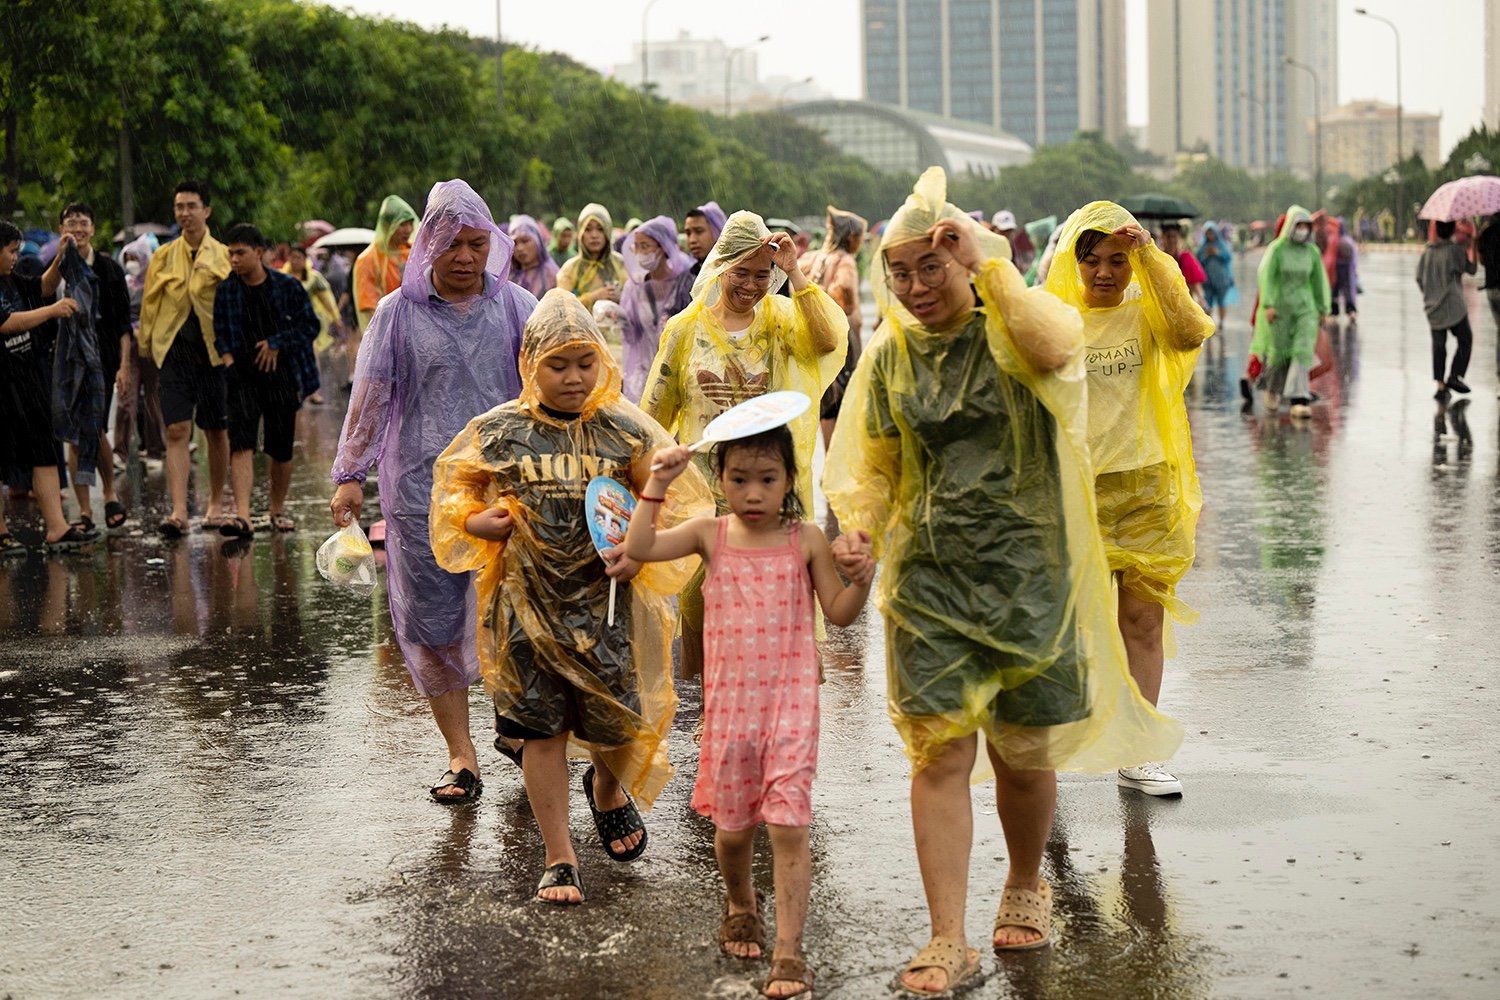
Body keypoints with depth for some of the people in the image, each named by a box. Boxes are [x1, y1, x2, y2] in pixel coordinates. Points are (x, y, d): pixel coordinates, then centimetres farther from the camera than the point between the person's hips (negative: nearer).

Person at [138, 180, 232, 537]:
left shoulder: (224, 257, 4)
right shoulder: (163, 257, 8)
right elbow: (150, 304, 11)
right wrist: (147, 345, 6)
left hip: (214, 353, 0)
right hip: (174, 351, 0)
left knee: (216, 433, 8)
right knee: (177, 431, -9)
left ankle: (215, 504, 23)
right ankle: (178, 512, -16)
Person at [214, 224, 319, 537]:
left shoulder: (288, 287, -1)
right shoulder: (225, 291, 4)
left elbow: (310, 325, 2)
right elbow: (220, 332, 11)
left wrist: (277, 343, -9)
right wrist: (227, 359, -7)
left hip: (281, 374, 0)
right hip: (243, 378, 0)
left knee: (281, 449, 8)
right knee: (241, 444, -16)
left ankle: (277, 510, 29)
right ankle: (242, 516, -26)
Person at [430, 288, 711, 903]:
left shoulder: (625, 431, -2)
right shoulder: (498, 432, -1)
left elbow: (672, 503, 6)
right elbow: (453, 494, 12)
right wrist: (481, 521, -10)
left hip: (606, 603, 0)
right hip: (526, 603, 0)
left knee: (616, 723, 4)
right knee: (542, 729, 3)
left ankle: (609, 790, 42)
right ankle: (559, 858, 15)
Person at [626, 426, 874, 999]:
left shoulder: (805, 540, -2)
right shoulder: (711, 536, 0)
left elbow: (839, 614, 1)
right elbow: (639, 549, -10)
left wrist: (860, 580, -18)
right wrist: (657, 484, -15)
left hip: (790, 699, -2)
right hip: (729, 701, 2)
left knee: (788, 825, -9)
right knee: (733, 824, 14)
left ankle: (789, 951, -5)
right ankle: (740, 905, 44)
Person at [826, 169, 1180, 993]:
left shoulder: (1014, 329, -3)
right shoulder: (890, 356, 8)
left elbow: (1057, 347, -29)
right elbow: (874, 466, 17)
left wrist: (987, 263, -24)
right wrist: (860, 523, -2)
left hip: (1025, 570, -2)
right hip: (928, 577, 2)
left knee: (1023, 753, 8)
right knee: (940, 752, -6)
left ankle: (1025, 886, 36)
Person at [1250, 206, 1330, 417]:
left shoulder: (1312, 252, 1)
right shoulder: (1276, 248, -9)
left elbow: (1319, 281, 10)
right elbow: (1265, 276, -16)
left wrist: (1322, 310, 12)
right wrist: (1267, 305, -25)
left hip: (1304, 308, 2)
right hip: (1279, 307, -2)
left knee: (1303, 352, -13)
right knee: (1279, 353, 5)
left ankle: (1299, 401, -17)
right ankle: (1272, 389, 36)